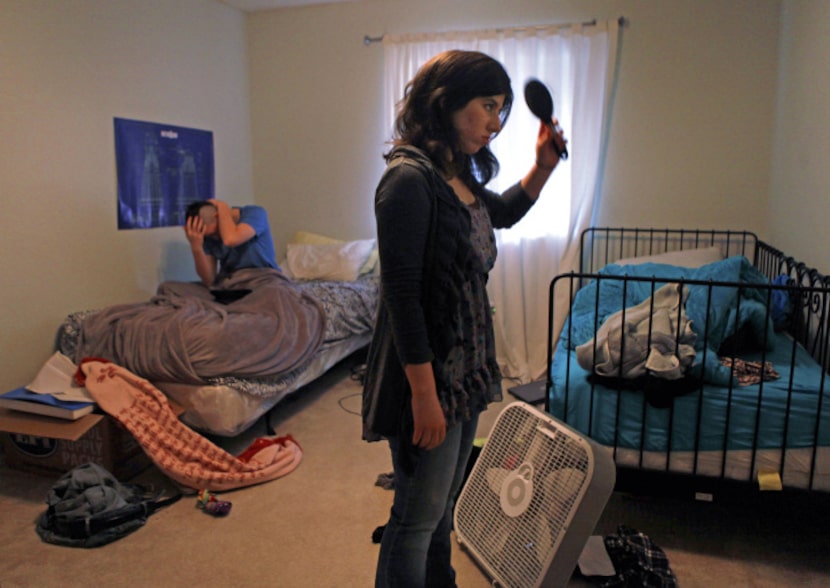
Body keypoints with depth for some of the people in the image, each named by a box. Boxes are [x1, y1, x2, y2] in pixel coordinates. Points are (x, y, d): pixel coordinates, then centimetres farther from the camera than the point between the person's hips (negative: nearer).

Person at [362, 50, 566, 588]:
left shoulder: (460, 176, 8)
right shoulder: (409, 178, -19)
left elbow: (504, 214, 28)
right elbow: (400, 293, -22)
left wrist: (542, 168, 12)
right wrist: (423, 392, -21)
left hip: (465, 368, 9)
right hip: (429, 371, -9)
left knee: (444, 503, 24)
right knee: (419, 514, 8)